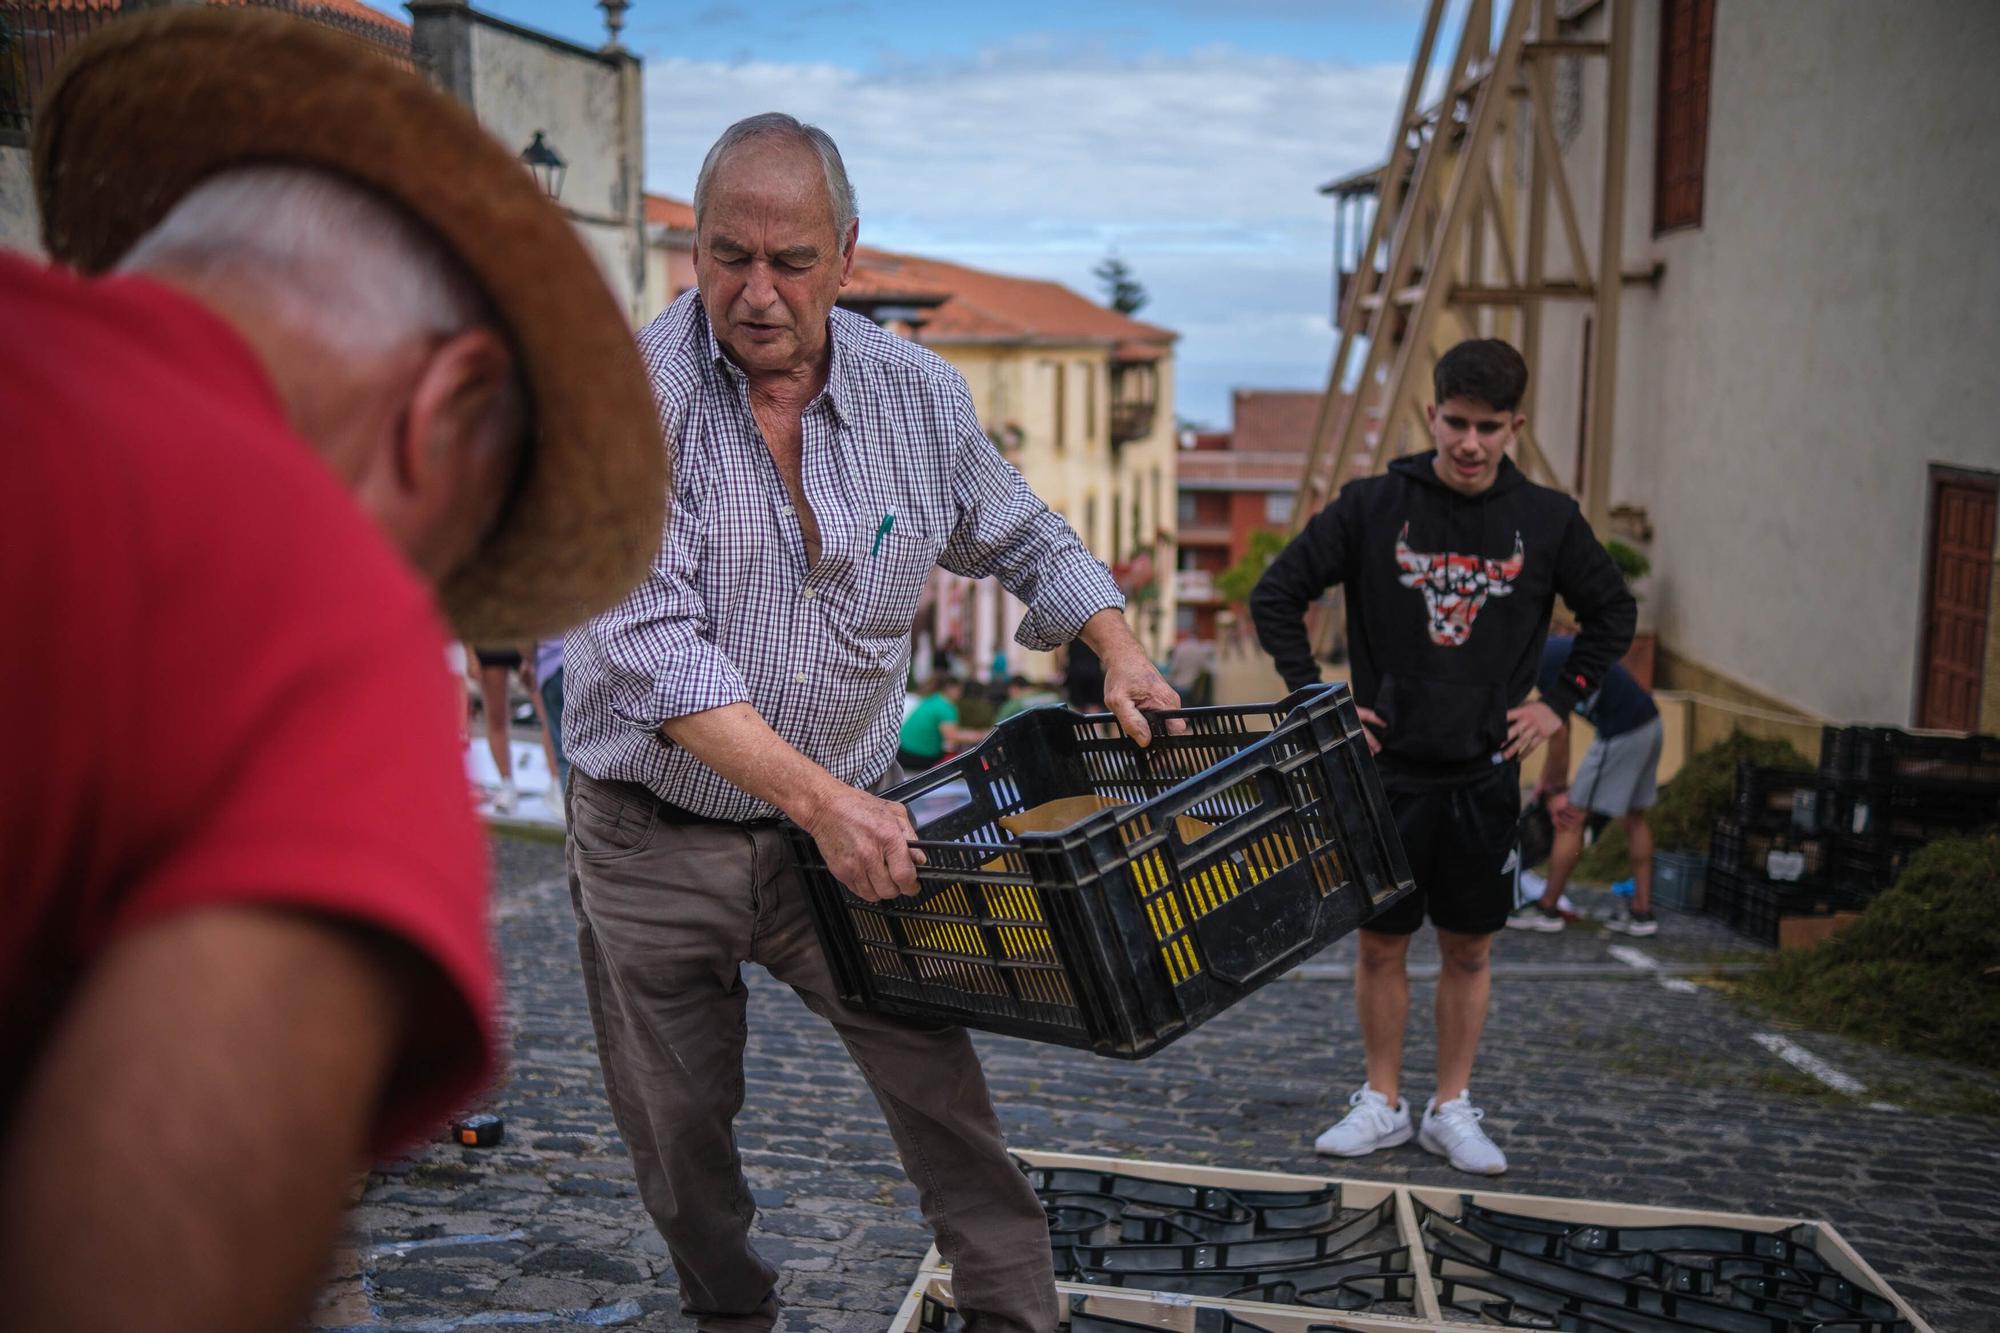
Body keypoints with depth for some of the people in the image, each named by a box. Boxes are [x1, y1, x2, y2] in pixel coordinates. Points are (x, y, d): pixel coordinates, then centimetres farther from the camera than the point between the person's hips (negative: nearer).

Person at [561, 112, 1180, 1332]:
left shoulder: (919, 394, -5)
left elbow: (1025, 539, 13)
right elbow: (650, 646, -26)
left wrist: (1122, 656, -1)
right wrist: (822, 799, -31)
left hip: (845, 821, 2)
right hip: (655, 841, -1)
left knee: (934, 1070, -7)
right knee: (679, 1130, 13)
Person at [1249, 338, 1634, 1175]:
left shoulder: (1547, 520, 1)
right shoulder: (1372, 507, -5)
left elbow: (1613, 614, 16)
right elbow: (1275, 596, 2)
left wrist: (1558, 703, 7)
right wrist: (1314, 699, -3)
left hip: (1485, 772, 1)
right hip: (1386, 768, -1)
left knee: (1469, 949, 8)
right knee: (1381, 943, 6)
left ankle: (1452, 1109, 22)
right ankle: (1382, 1105, 21)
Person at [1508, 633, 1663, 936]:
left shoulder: (1546, 662, -13)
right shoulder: (1554, 647, 16)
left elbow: (1559, 734, -11)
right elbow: (1560, 726, 23)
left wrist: (1557, 790, 0)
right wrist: (1545, 777, 27)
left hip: (1621, 734, -10)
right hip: (1650, 725, 10)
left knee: (1571, 817, 0)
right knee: (1634, 818, 16)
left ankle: (1547, 909, 9)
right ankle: (1642, 912, 20)